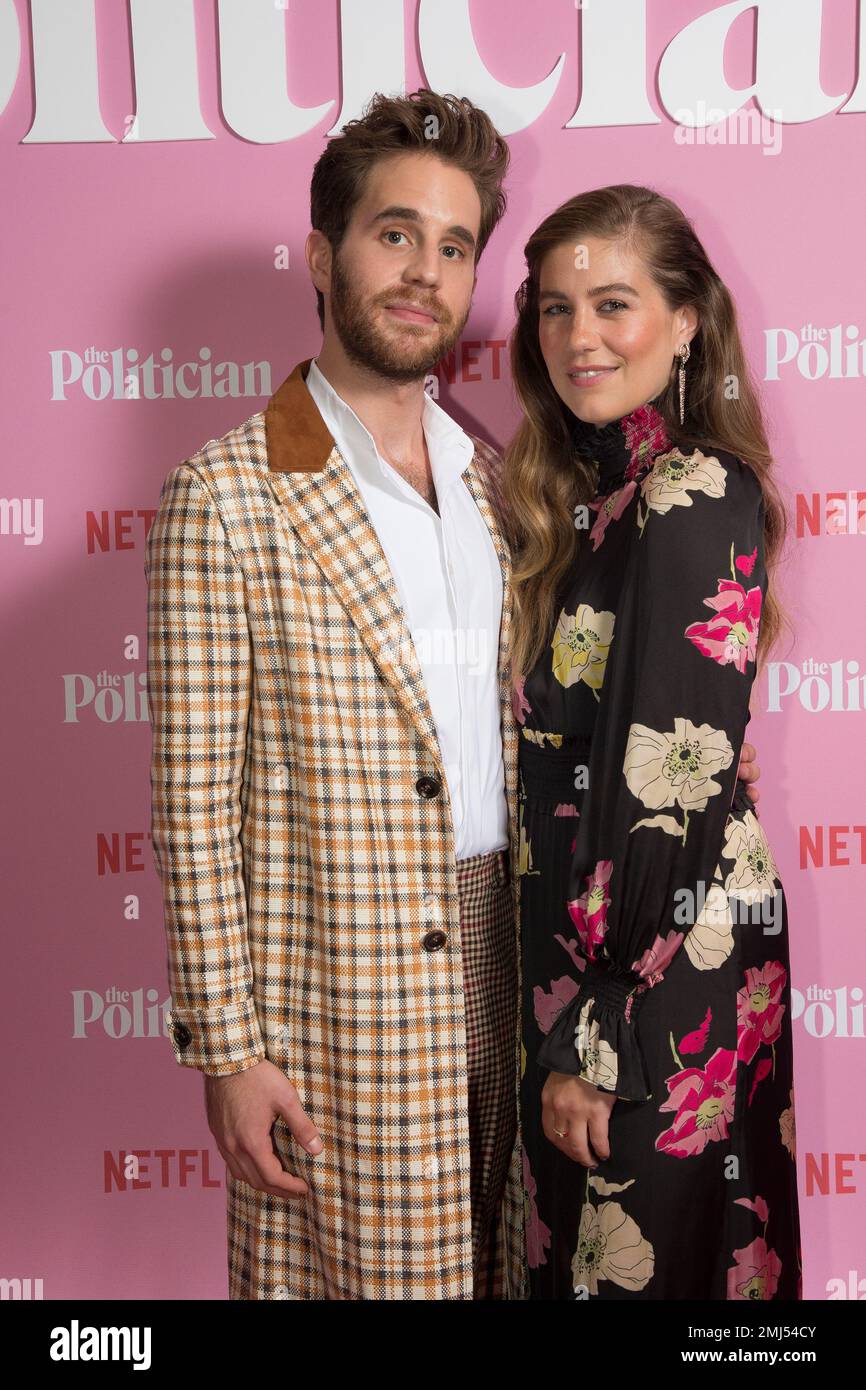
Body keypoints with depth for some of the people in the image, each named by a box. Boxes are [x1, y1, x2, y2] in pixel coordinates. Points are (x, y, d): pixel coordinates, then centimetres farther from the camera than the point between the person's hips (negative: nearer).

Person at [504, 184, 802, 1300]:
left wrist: (598, 1040, -16)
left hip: (659, 976, -8)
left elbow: (670, 793, -20)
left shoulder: (693, 499, -17)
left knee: (639, 1253, 10)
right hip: (574, 954, 8)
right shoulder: (591, 492, 9)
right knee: (574, 1241, 22)